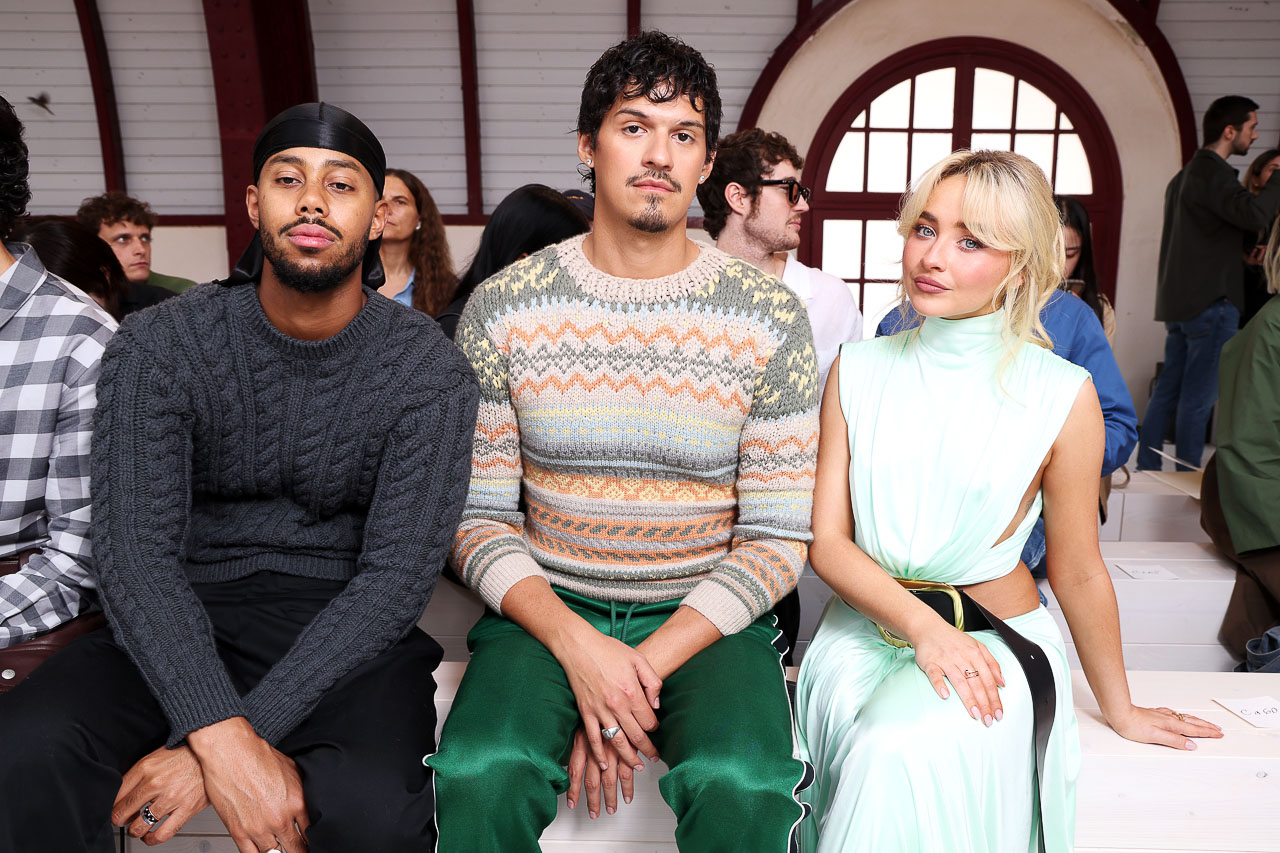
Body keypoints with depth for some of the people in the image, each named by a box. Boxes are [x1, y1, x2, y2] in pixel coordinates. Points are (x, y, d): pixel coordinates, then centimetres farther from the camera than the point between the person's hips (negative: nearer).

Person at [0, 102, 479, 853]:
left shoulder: (431, 372, -7)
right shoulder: (159, 346, -4)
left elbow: (397, 578, -13)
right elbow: (134, 551, -13)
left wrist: (226, 739, -22)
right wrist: (223, 737, -28)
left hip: (347, 632, -1)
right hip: (183, 622, 2)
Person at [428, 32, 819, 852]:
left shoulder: (771, 316, -3)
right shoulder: (502, 308, -1)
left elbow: (778, 537, -4)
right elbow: (478, 516, -1)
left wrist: (647, 666, -15)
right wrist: (576, 645, -17)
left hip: (706, 618, 0)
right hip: (547, 609, 1)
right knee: (479, 778, -27)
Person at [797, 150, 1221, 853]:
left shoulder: (1060, 393, -8)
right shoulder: (859, 370, 0)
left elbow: (1077, 571, 2)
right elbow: (828, 539, -3)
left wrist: (1119, 709, 11)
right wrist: (921, 625, -17)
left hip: (996, 634, -2)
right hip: (865, 627, 2)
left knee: (905, 749, -30)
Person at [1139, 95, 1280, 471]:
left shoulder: (1184, 175, 18)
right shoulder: (1211, 173, -13)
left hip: (1178, 300, 10)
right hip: (1211, 300, -10)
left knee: (1167, 390, 11)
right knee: (1198, 396, -4)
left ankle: (1147, 471, 15)